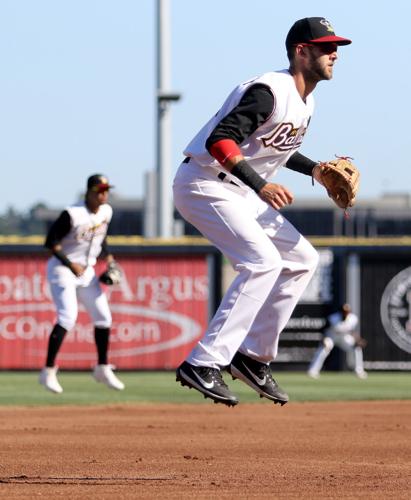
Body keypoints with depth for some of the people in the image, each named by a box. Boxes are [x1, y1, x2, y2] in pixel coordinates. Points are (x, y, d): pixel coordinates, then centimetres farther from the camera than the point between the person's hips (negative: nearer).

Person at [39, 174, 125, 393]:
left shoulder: (106, 211, 1)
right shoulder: (72, 215, -21)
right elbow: (51, 242, -18)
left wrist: (108, 256, 3)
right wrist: (71, 264, -23)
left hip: (86, 271, 7)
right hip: (62, 269, -7)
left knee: (103, 317, 6)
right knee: (68, 317, -20)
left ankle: (103, 369, 21)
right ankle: (48, 371, -17)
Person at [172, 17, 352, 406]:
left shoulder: (305, 102, 10)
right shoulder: (269, 92, -21)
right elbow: (220, 140, -31)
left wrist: (313, 169, 11)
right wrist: (261, 185, -40)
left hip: (240, 194, 10)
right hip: (204, 185, -10)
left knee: (303, 260, 9)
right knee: (263, 261, -25)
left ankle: (253, 357, 12)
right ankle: (203, 365, -27)